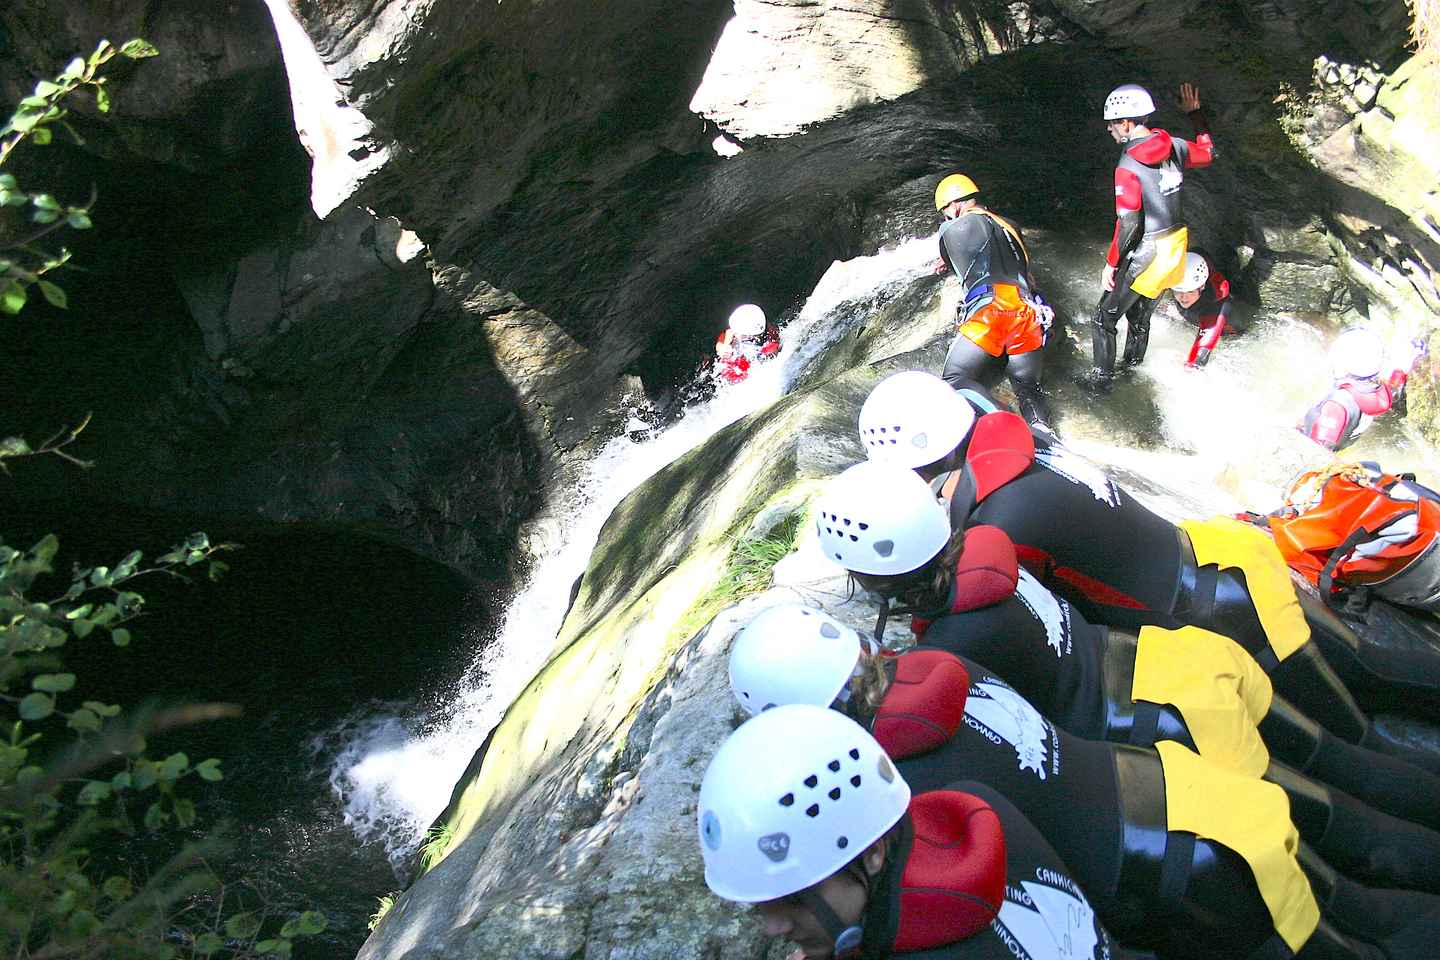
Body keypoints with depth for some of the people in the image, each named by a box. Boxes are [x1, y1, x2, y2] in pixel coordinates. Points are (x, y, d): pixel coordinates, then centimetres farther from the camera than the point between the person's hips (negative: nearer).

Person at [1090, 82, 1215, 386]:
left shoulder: (1128, 167, -22)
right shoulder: (1176, 147, -2)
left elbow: (1129, 225, -23)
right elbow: (1209, 152, 21)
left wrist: (1111, 264, -12)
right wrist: (1195, 112, 28)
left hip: (1146, 255, -7)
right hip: (1176, 247, 8)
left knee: (1105, 319, 7)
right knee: (1140, 317, 24)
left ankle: (1101, 379, 13)